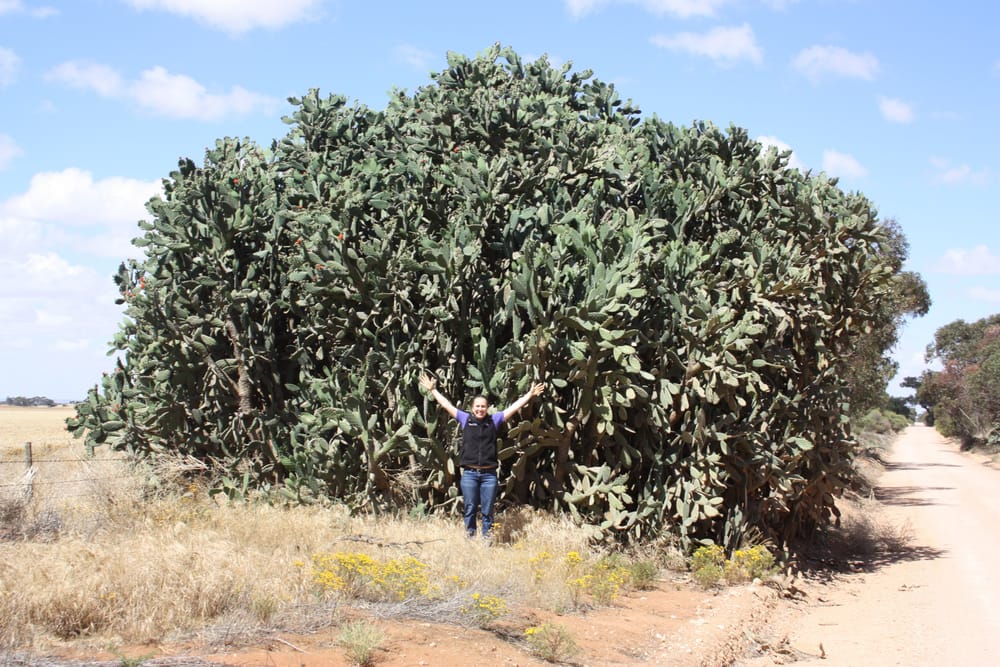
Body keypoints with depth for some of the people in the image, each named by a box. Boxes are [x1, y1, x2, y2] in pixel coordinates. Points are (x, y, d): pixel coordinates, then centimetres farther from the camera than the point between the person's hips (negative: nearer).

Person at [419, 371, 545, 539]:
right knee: (470, 510, 4)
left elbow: (514, 407, 9)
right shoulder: (465, 419, 7)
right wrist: (432, 390, 13)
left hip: (489, 474, 0)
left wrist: (530, 394, 7)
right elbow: (446, 404, 11)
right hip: (469, 473, 0)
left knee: (487, 512, 4)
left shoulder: (494, 420, 7)